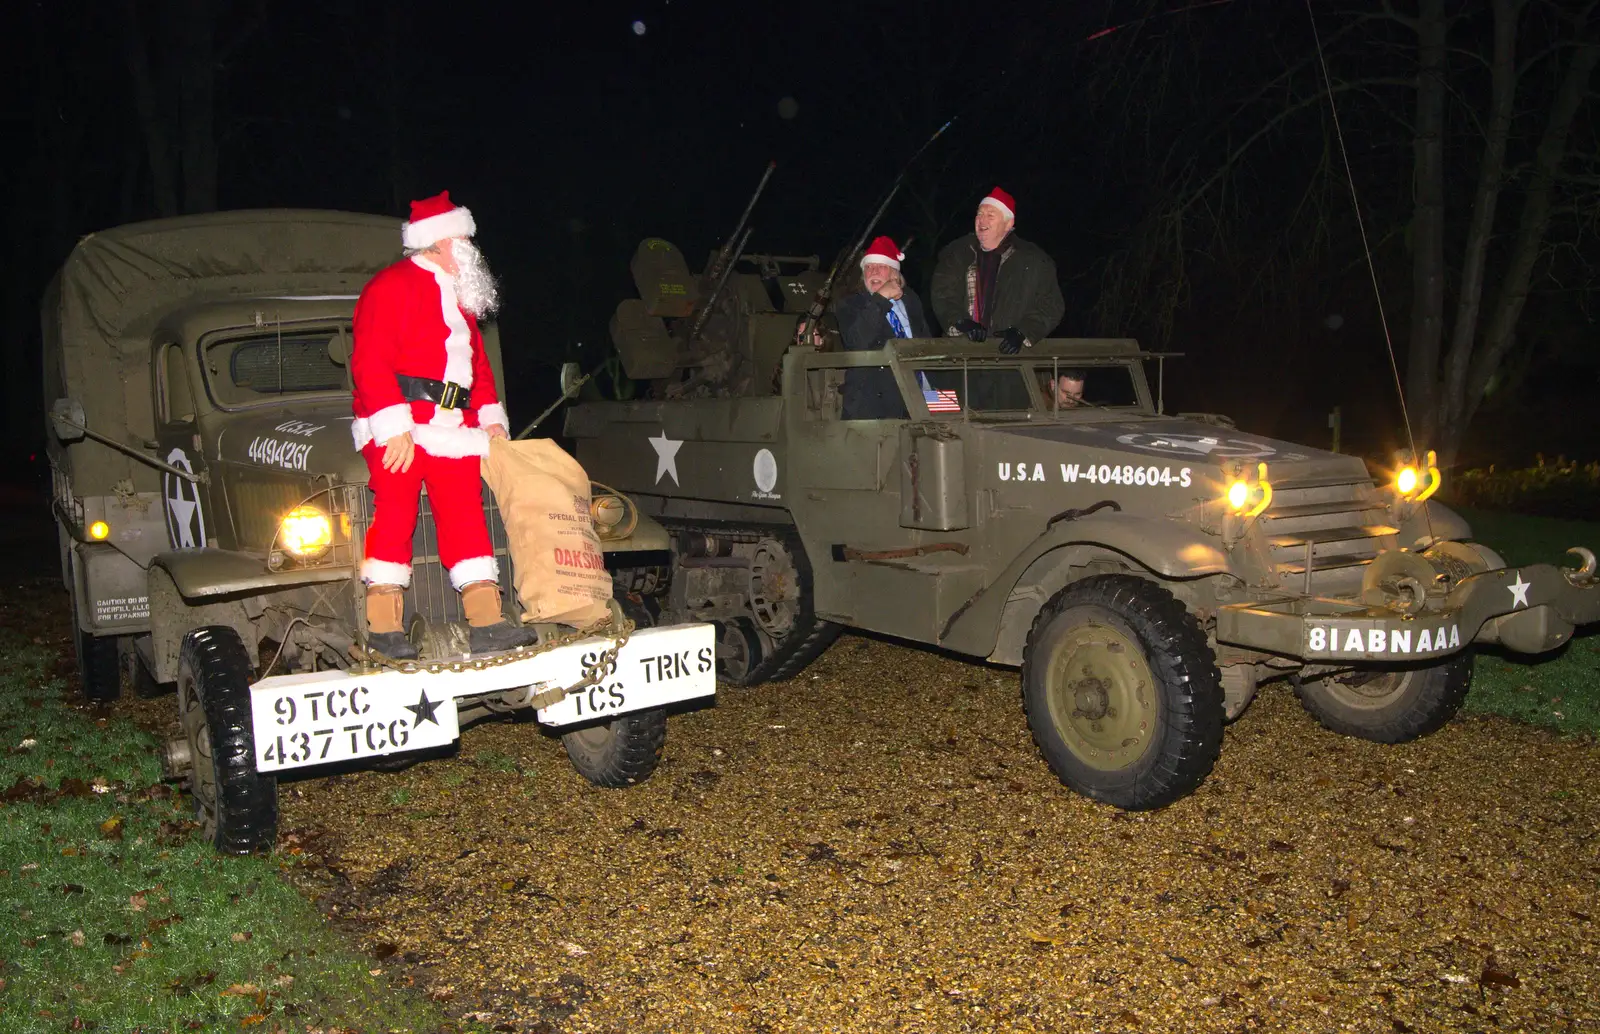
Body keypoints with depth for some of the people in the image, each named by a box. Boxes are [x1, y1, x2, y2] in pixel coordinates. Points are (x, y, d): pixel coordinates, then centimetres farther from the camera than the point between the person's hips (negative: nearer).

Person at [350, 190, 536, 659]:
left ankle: (486, 622, 0)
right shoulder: (391, 287, -4)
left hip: (453, 426, 8)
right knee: (396, 512, -7)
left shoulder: (459, 296, 23)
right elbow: (370, 362, -13)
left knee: (465, 513, 1)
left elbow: (477, 361, 26)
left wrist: (491, 418, 13)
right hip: (399, 426, -7)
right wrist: (393, 426, -21)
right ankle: (383, 625, -1)